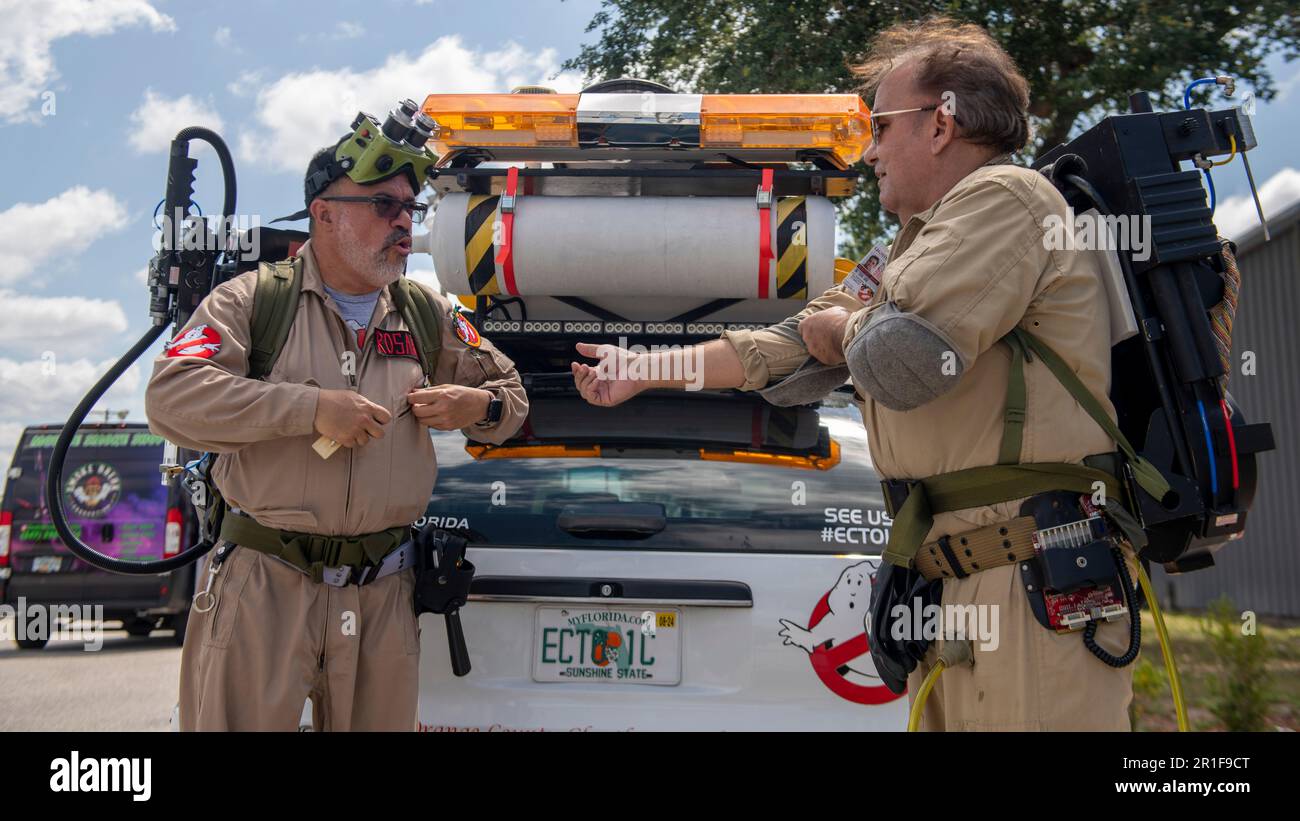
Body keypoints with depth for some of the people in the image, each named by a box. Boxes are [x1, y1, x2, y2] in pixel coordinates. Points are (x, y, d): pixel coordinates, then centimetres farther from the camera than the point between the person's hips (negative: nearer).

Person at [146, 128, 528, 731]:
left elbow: (509, 392, 23)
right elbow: (171, 397, -13)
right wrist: (312, 406, -20)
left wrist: (481, 407, -3)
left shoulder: (430, 315, 12)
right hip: (262, 589, -3)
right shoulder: (254, 299, 0)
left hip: (384, 593, 3)